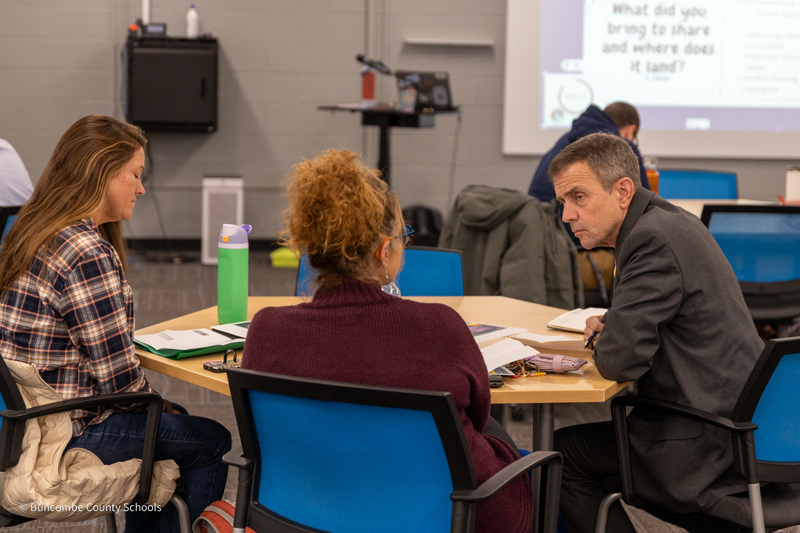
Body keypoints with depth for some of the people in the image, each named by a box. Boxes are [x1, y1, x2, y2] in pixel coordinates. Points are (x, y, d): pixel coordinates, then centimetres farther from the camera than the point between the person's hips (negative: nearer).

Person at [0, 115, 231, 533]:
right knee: (211, 442, 4)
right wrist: (158, 403, 1)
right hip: (63, 436, -10)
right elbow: (119, 376, -20)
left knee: (172, 420, 27)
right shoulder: (87, 255, -23)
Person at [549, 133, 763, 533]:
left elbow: (619, 361, -25)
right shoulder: (671, 220, 10)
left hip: (708, 451, -10)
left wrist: (602, 345, -3)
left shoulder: (654, 238, -21)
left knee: (563, 451, 3)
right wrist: (611, 324, 8)